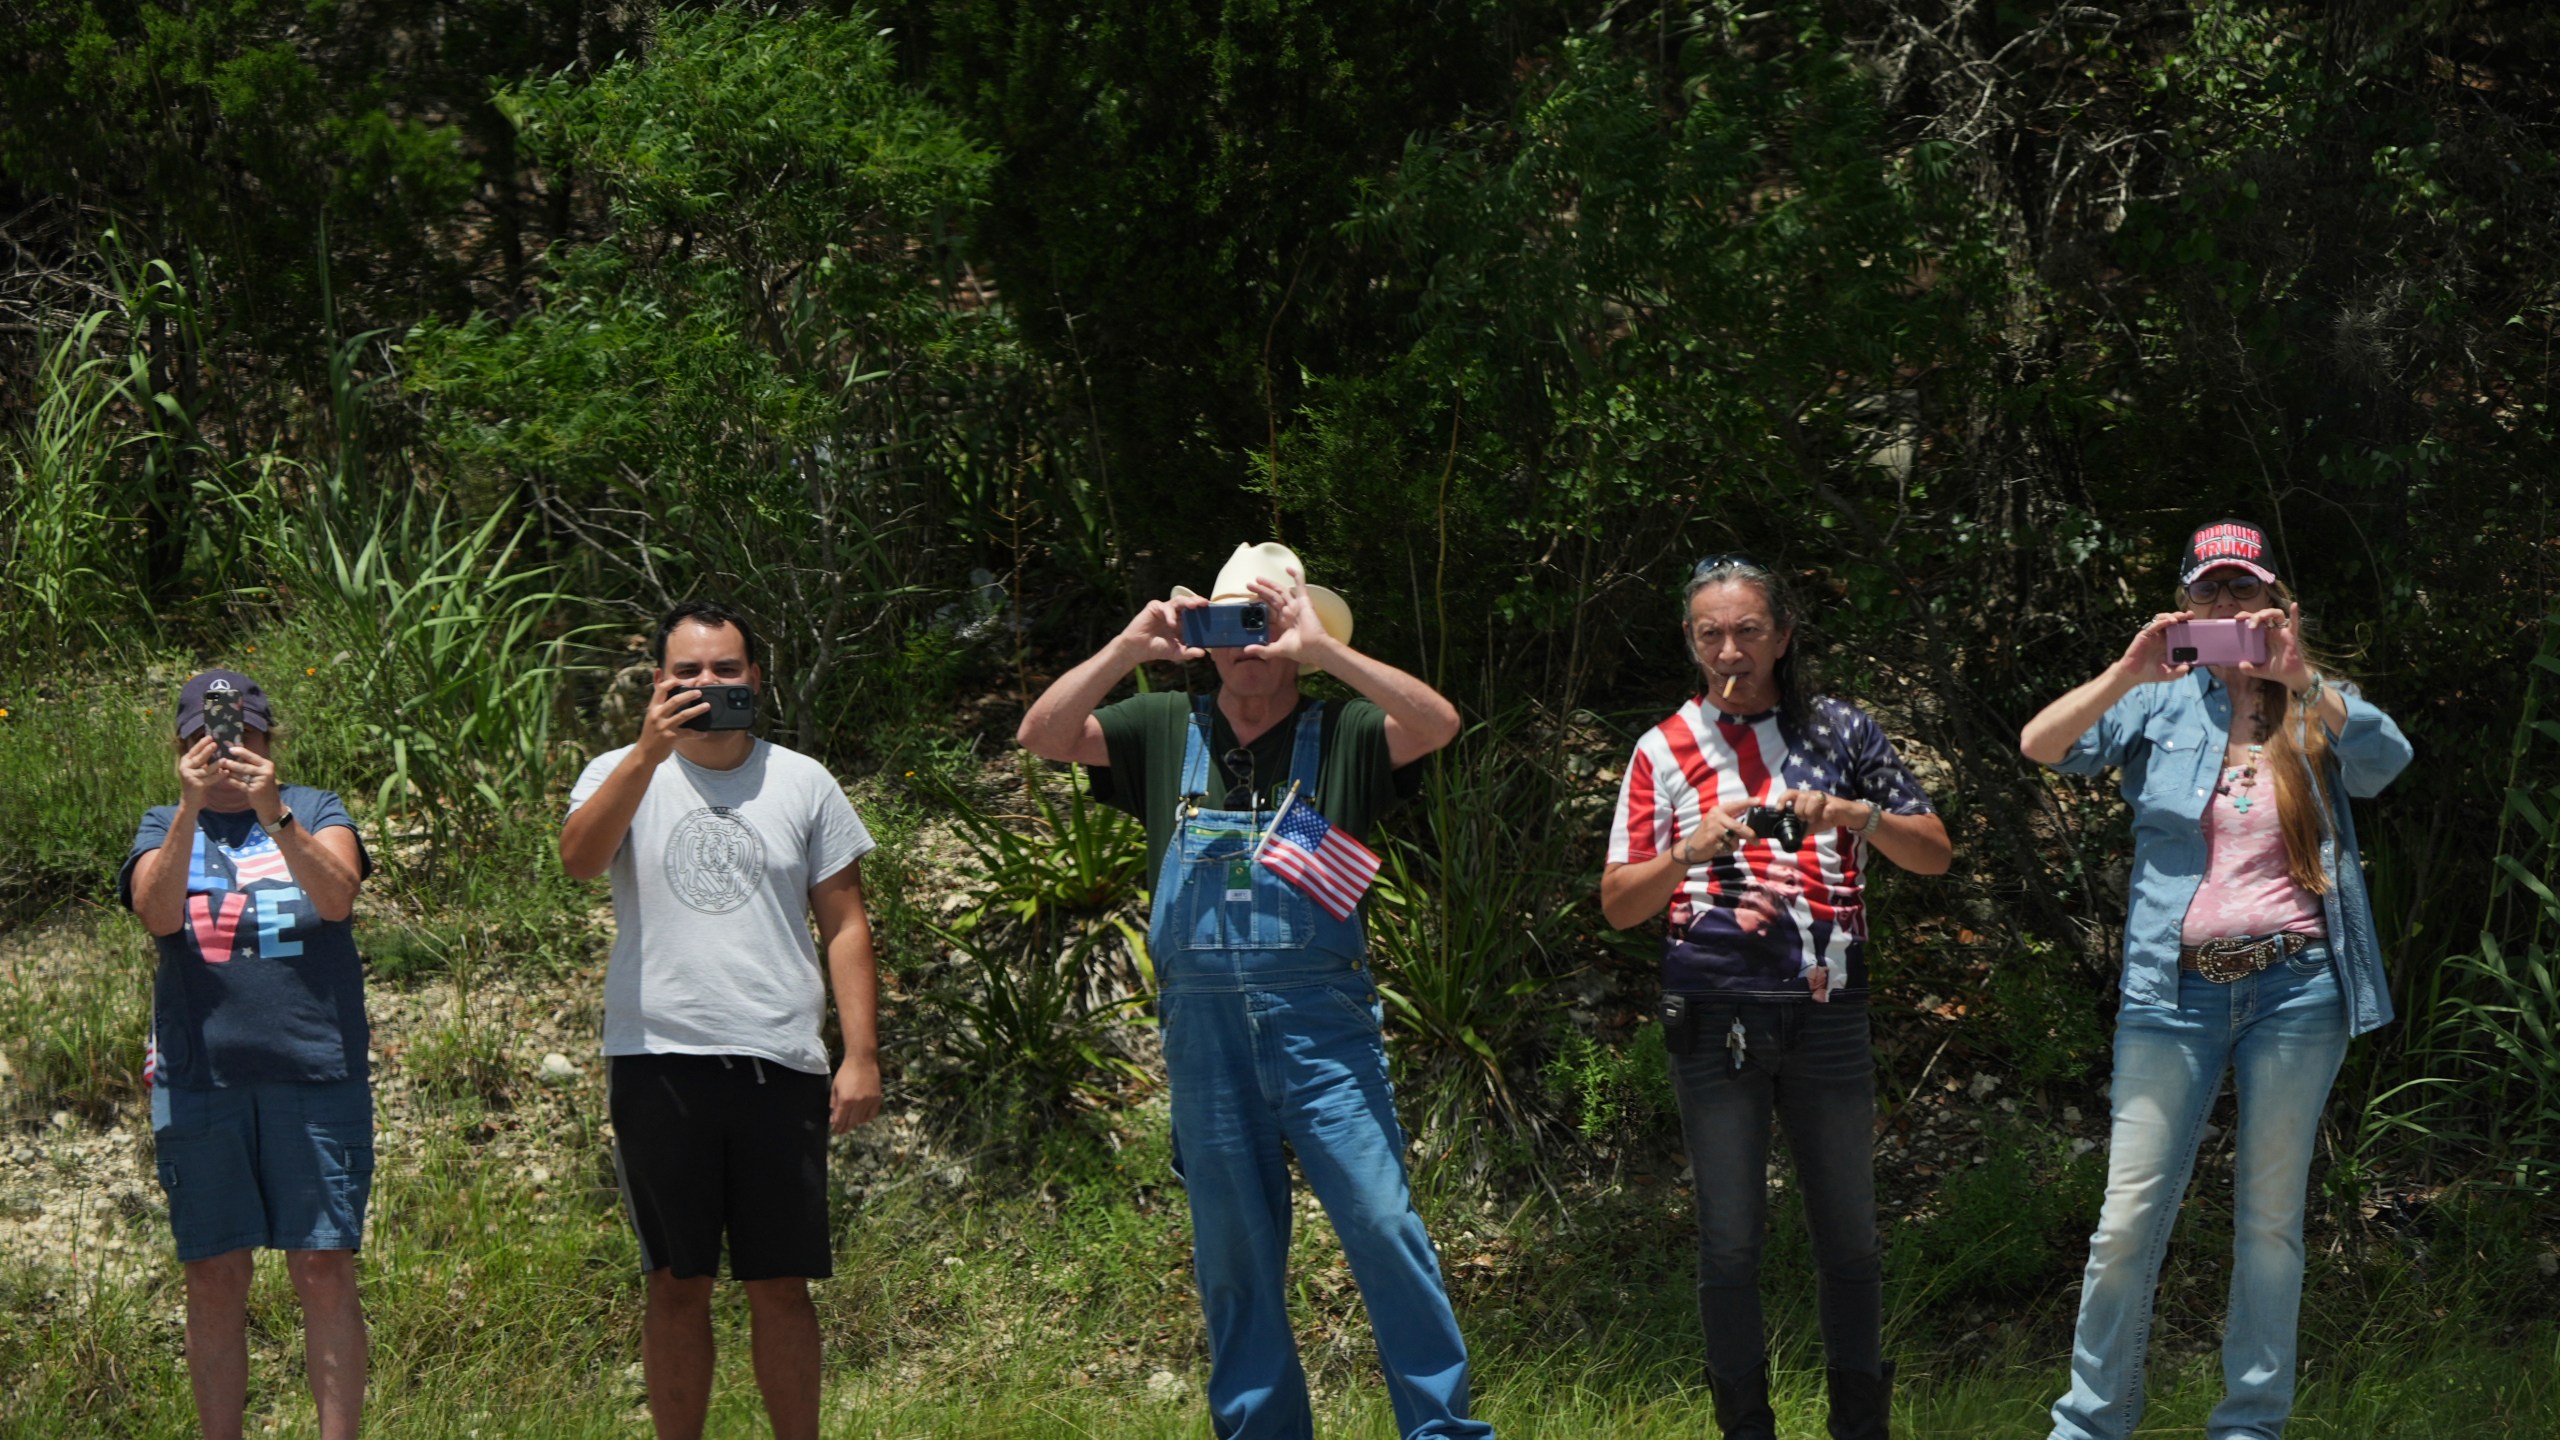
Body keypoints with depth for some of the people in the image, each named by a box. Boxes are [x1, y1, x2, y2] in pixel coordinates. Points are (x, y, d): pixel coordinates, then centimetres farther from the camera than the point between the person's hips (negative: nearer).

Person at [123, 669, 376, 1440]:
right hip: (199, 1079, 1)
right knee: (214, 1277, 3)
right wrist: (190, 809, -20)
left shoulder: (317, 811, 10)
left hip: (316, 1071, -1)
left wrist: (275, 814, -24)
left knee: (324, 1269, -5)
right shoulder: (163, 827, 13)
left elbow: (336, 897, -10)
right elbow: (158, 913, -7)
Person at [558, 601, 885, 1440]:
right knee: (677, 1283, 4)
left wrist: (861, 1054, 1)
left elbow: (844, 925, 10)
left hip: (780, 1065, 1)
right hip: (658, 1061, -1)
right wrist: (651, 751, -23)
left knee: (782, 1285, 3)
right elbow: (578, 859, -14)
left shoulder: (802, 783, 11)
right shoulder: (624, 775, 7)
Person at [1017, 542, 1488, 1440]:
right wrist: (1130, 647, -8)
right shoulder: (1166, 733, 13)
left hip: (1319, 1021, -3)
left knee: (1382, 1222, -9)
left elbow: (1438, 724, -13)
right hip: (1202, 1025, 3)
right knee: (1230, 1255, 8)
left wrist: (1321, 648, -16)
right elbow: (1043, 736, 3)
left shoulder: (1340, 736, 5)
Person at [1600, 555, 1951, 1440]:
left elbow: (1934, 856, 8)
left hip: (1827, 1014, 1)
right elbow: (1618, 905, 6)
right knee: (1729, 1241, 2)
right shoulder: (1665, 751, 7)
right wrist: (1688, 853, -13)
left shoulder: (1842, 732, 8)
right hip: (1714, 1022, -1)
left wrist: (1857, 816, -11)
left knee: (1849, 1235, 4)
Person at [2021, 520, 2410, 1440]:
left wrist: (2299, 679, -26)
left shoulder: (2319, 709, 8)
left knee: (2271, 1216, 5)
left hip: (2295, 985, 0)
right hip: (2176, 986, 0)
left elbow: (2387, 758, -13)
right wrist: (2127, 673, -20)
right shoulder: (2160, 706, 8)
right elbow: (2041, 745, -5)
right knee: (2130, 1217, -2)